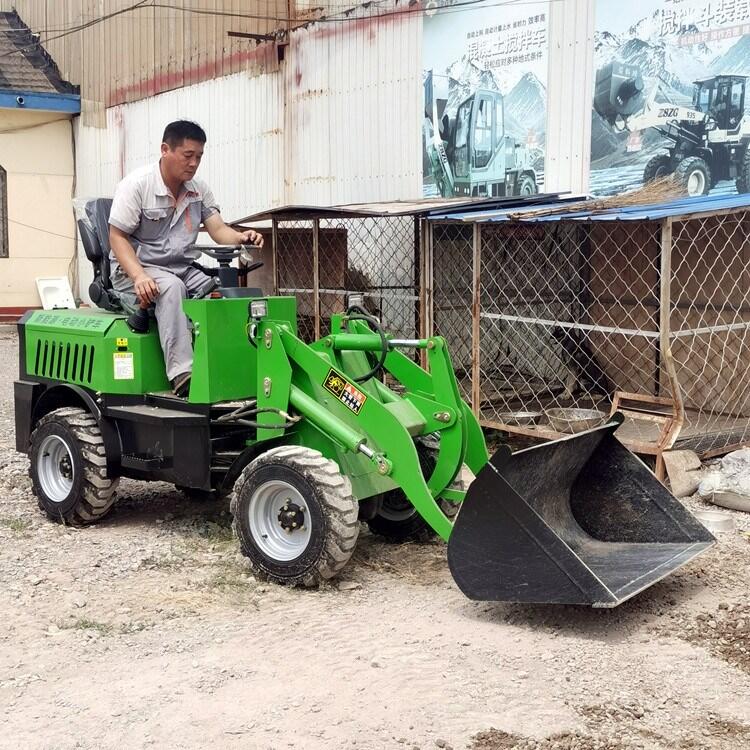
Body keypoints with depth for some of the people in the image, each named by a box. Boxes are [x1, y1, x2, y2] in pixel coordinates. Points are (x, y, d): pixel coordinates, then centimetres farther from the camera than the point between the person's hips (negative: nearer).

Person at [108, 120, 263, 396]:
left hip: (184, 269, 6)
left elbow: (218, 230, 1)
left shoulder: (199, 190, 9)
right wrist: (139, 277, -28)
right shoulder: (136, 184, -8)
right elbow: (117, 237, -11)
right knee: (171, 286, -37)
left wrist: (241, 238, -24)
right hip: (134, 269, -5)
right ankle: (181, 374, -45)